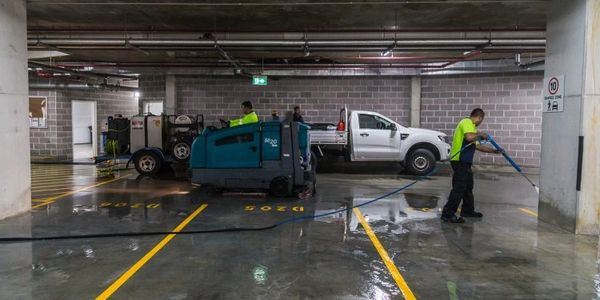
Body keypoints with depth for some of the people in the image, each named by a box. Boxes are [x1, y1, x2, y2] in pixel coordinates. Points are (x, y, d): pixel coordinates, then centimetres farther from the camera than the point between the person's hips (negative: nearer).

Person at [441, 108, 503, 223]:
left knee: (468, 186, 19)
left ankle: (468, 210, 31)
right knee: (459, 187, -12)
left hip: (465, 161, 11)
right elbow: (469, 137, -28)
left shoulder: (471, 126, 23)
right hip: (460, 161, -11)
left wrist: (494, 151, 26)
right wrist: (480, 134, -9)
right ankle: (448, 214, -11)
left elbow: (477, 146, 26)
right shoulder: (467, 122, -8)